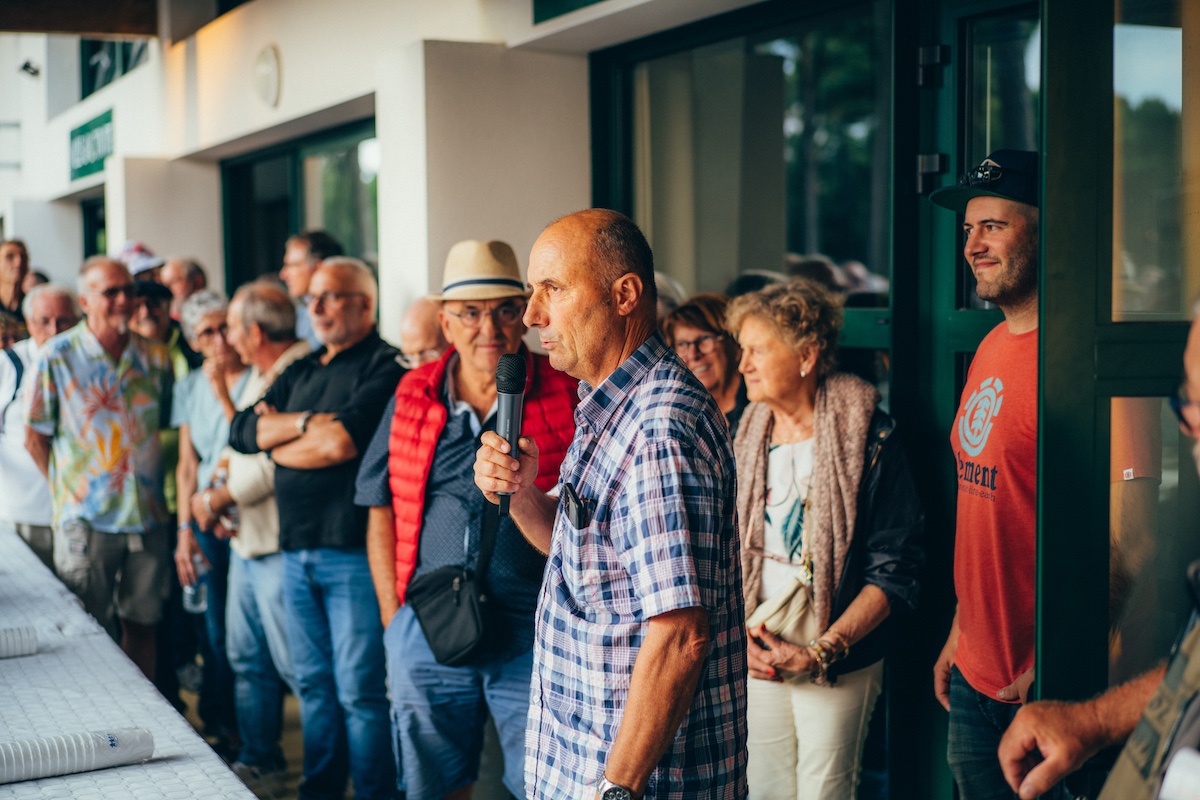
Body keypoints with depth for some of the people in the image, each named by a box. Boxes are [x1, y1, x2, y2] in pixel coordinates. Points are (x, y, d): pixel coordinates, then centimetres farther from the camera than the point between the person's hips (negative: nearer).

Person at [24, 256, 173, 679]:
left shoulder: (155, 356, 6)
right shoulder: (57, 356, -4)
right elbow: (35, 436, 2)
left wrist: (154, 483, 6)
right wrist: (66, 488, -2)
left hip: (148, 513, 3)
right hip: (85, 517, -3)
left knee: (142, 624, 11)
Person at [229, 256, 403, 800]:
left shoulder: (385, 366, -7)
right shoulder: (300, 373, 18)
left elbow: (342, 442, -19)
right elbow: (243, 431, 9)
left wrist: (277, 438, -2)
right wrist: (306, 422, -7)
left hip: (353, 553, -8)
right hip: (296, 551, 8)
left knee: (360, 691, -4)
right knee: (313, 684, 15)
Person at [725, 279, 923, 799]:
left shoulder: (870, 439, -11)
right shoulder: (745, 437, 4)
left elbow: (894, 570, -12)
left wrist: (823, 651, -17)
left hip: (838, 664, -4)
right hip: (756, 659, 4)